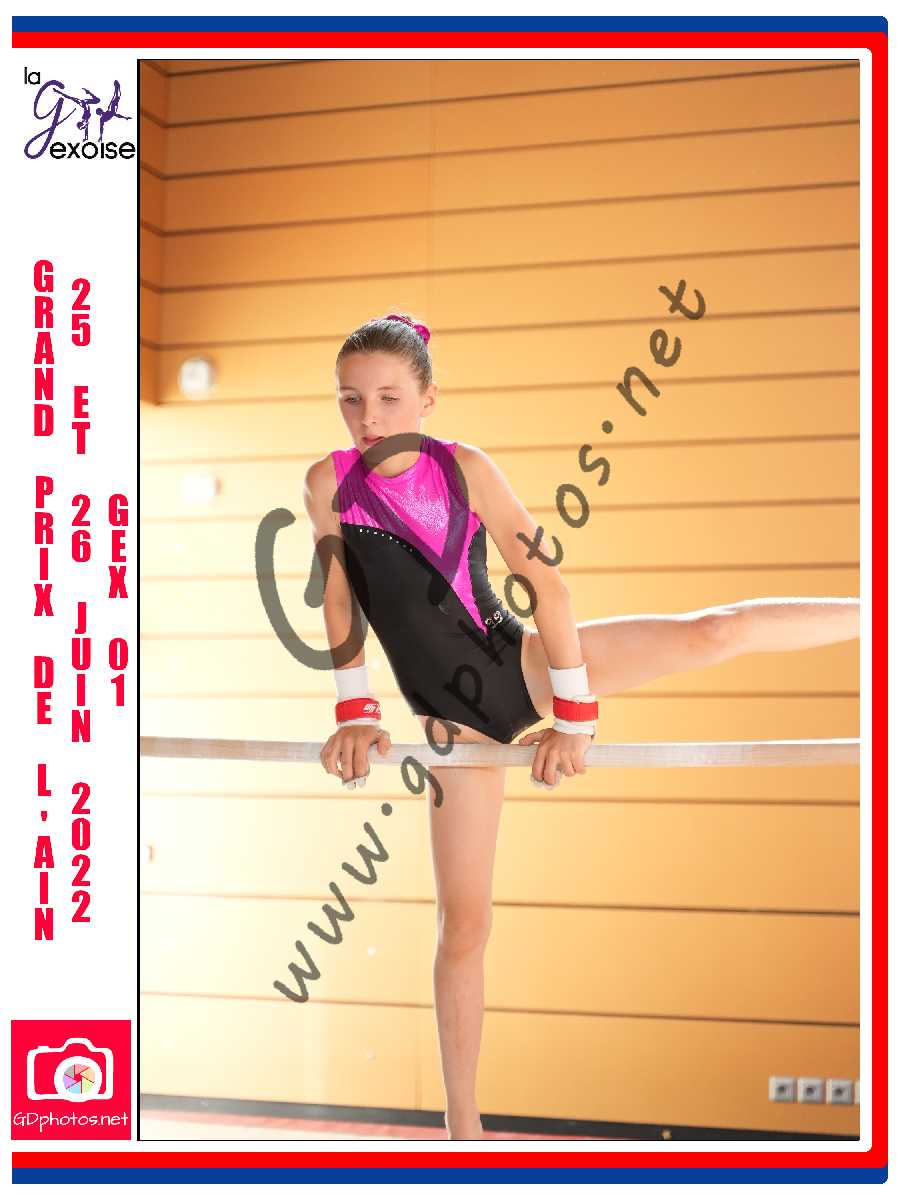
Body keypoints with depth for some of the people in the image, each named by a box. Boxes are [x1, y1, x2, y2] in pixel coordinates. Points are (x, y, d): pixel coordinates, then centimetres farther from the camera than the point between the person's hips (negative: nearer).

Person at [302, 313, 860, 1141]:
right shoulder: (329, 481, -6)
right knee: (464, 922, 1)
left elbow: (546, 582, -11)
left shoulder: (464, 468, -11)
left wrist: (574, 716, -12)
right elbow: (337, 600, 1)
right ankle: (462, 1125, 10)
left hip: (520, 663, 0)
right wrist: (355, 713, -1)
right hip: (453, 718, 0)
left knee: (711, 633, -11)